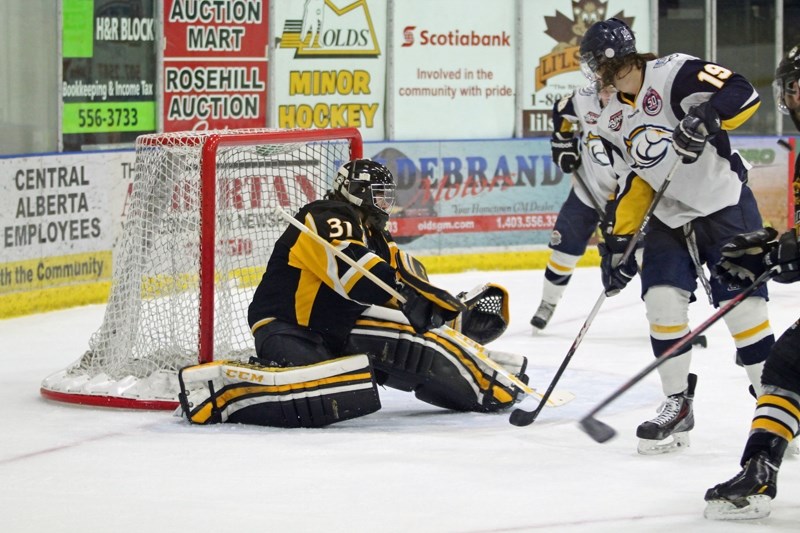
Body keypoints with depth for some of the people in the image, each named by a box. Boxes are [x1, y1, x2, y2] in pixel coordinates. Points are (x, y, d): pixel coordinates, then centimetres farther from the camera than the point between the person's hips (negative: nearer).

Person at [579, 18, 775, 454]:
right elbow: (632, 184, 12)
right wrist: (618, 241, 7)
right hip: (669, 218, 7)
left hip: (725, 205, -6)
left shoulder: (675, 75, -15)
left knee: (741, 303, -10)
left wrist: (706, 118, -41)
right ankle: (677, 405, 3)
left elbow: (742, 93, -25)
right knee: (662, 299, -7)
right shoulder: (611, 122, 7)